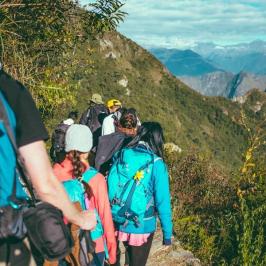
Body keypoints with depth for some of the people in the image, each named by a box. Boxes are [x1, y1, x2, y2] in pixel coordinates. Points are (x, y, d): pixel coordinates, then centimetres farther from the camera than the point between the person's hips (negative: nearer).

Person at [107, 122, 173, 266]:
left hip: (115, 222, 4)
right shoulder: (156, 164, -14)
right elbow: (163, 202, -13)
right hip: (141, 226, -3)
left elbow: (109, 185, 3)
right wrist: (167, 232, -4)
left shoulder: (121, 155, -4)